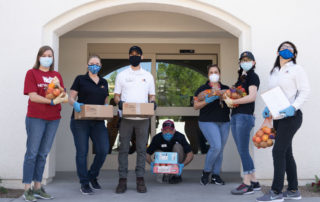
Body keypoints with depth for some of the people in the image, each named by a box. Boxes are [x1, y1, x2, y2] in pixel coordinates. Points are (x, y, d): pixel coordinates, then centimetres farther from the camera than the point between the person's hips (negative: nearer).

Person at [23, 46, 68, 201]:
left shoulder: (57, 75, 16)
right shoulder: (32, 73, 2)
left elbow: (63, 97, 9)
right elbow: (33, 96, -9)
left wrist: (58, 86, -10)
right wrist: (52, 101, -19)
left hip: (53, 118, 5)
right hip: (36, 118, -5)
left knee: (43, 154, 8)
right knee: (32, 152, -4)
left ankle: (38, 188, 14)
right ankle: (27, 189, 1)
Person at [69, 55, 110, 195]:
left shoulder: (104, 82, 17)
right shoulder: (80, 79, 4)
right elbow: (71, 98, 1)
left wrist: (106, 107, -2)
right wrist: (75, 104, -21)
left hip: (98, 122, 4)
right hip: (80, 121, -3)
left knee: (103, 150, -7)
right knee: (82, 152, -1)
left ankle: (93, 176, 18)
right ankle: (84, 183, 10)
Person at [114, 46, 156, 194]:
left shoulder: (148, 75, 14)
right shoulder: (122, 75, 10)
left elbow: (152, 95, 15)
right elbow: (116, 95, 9)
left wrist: (152, 102, -7)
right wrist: (119, 101, -13)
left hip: (143, 118, 1)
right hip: (126, 117, -1)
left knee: (141, 149, 3)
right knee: (123, 149, 0)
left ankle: (140, 179, 9)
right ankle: (122, 180, 5)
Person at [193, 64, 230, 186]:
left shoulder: (226, 89, 14)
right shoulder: (203, 89, 3)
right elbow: (195, 106, -4)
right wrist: (207, 101, -20)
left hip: (224, 122, 5)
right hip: (208, 122, -5)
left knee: (220, 149, 4)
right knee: (216, 146, -17)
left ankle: (215, 175, 14)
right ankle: (206, 172, 2)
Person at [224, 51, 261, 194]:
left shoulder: (253, 76, -2)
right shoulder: (241, 77, 22)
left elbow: (252, 97, -15)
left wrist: (233, 101, -12)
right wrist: (227, 97, 3)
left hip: (245, 116, -9)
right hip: (235, 116, 9)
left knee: (243, 151, -10)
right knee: (242, 151, 8)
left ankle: (247, 184, -5)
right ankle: (254, 182, 14)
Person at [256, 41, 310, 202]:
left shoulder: (296, 69, -3)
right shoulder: (274, 72, 17)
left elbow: (305, 91, -10)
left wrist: (293, 107, -22)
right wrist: (268, 108, 6)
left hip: (291, 116, -8)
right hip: (278, 116, 8)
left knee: (278, 151, -12)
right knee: (286, 153, 9)